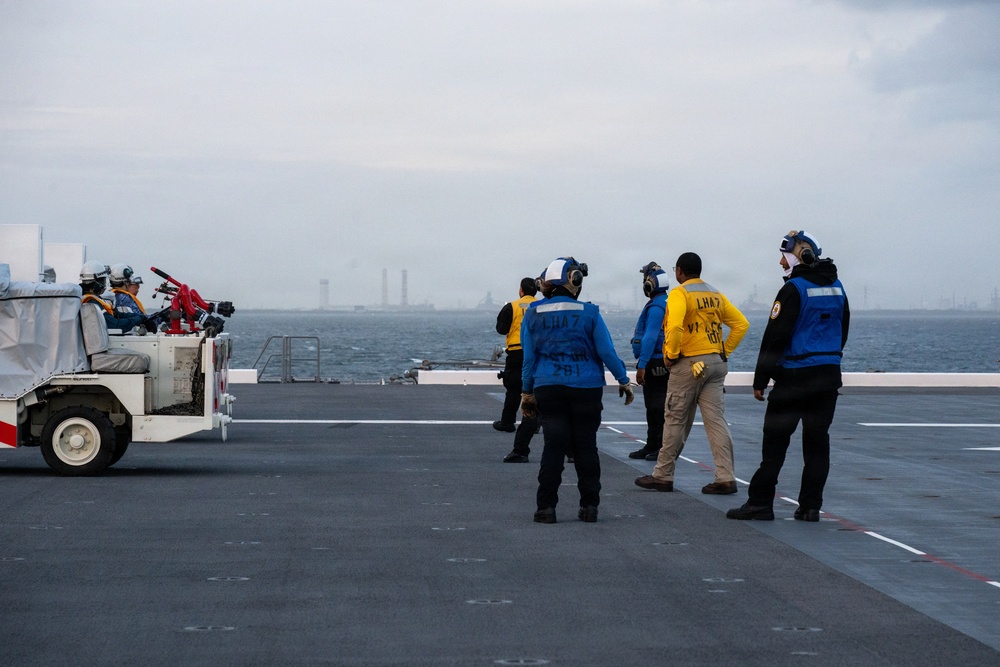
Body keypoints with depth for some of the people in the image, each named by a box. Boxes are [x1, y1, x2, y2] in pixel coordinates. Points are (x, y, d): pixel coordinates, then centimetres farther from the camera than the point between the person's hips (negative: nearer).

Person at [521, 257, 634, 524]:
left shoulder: (533, 314, 2)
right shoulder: (589, 313, -4)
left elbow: (528, 357, 4)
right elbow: (606, 352, -2)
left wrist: (527, 392, 11)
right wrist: (623, 381, 10)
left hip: (547, 389, 1)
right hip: (586, 389, -1)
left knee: (553, 445, 1)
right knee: (585, 445, 7)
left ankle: (546, 506, -5)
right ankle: (589, 506, 8)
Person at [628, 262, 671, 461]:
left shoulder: (656, 307, -17)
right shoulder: (668, 303, 16)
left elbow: (650, 338, -23)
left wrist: (642, 365, -24)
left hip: (655, 363, -10)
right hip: (661, 363, 10)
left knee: (658, 406, -7)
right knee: (653, 406, 16)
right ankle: (652, 446, 23)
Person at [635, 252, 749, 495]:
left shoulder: (680, 293, -8)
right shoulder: (716, 295, 13)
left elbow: (674, 327, -25)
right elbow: (741, 324, 11)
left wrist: (670, 355, -12)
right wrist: (725, 351, 12)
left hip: (688, 364, -6)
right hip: (716, 364, 6)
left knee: (675, 421, 3)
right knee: (716, 421, 3)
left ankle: (663, 476, 11)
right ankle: (725, 478, -2)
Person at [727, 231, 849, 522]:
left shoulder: (794, 290, -12)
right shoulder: (836, 288, 10)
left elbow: (774, 337, -13)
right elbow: (843, 332, 19)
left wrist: (760, 380, -9)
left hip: (795, 377, -6)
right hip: (829, 376, 6)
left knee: (775, 440, 0)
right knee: (817, 442, 7)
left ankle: (760, 503, 1)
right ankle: (810, 506, 6)